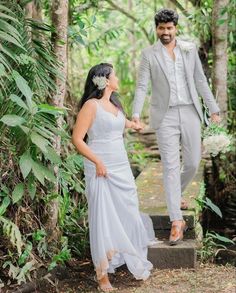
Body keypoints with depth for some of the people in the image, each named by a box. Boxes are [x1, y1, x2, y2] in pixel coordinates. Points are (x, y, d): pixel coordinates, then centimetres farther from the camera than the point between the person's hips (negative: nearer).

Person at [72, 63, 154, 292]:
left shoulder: (114, 104, 12)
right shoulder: (91, 105, -11)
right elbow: (77, 138, -15)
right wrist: (97, 162, -21)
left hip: (122, 168, 7)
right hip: (101, 171, -7)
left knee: (127, 215, 12)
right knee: (103, 219, -3)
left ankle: (135, 264, 27)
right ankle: (103, 274, 6)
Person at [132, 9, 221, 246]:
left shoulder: (189, 49, 7)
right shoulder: (149, 54, 0)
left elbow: (200, 81, 9)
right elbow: (142, 87, -5)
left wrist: (213, 109, 5)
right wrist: (135, 114, -19)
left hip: (190, 113, 3)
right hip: (165, 116, -3)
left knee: (192, 163, 6)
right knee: (170, 166, -7)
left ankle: (175, 195, 37)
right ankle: (176, 222, -7)